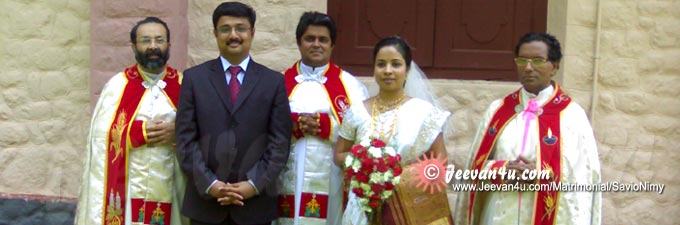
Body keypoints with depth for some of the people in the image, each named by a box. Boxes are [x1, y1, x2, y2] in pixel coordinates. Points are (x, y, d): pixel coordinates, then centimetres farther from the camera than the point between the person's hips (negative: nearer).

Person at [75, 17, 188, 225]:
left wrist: (179, 133, -12)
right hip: (127, 186, -2)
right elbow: (102, 135, -4)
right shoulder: (117, 85, 0)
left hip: (169, 186, 2)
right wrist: (141, 131, -12)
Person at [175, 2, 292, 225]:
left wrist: (256, 184, -10)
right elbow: (186, 139, 1)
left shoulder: (274, 81, 6)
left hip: (256, 200, 0)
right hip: (205, 198, 0)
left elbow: (280, 141, 1)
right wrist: (209, 183, -10)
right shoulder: (194, 77, 5)